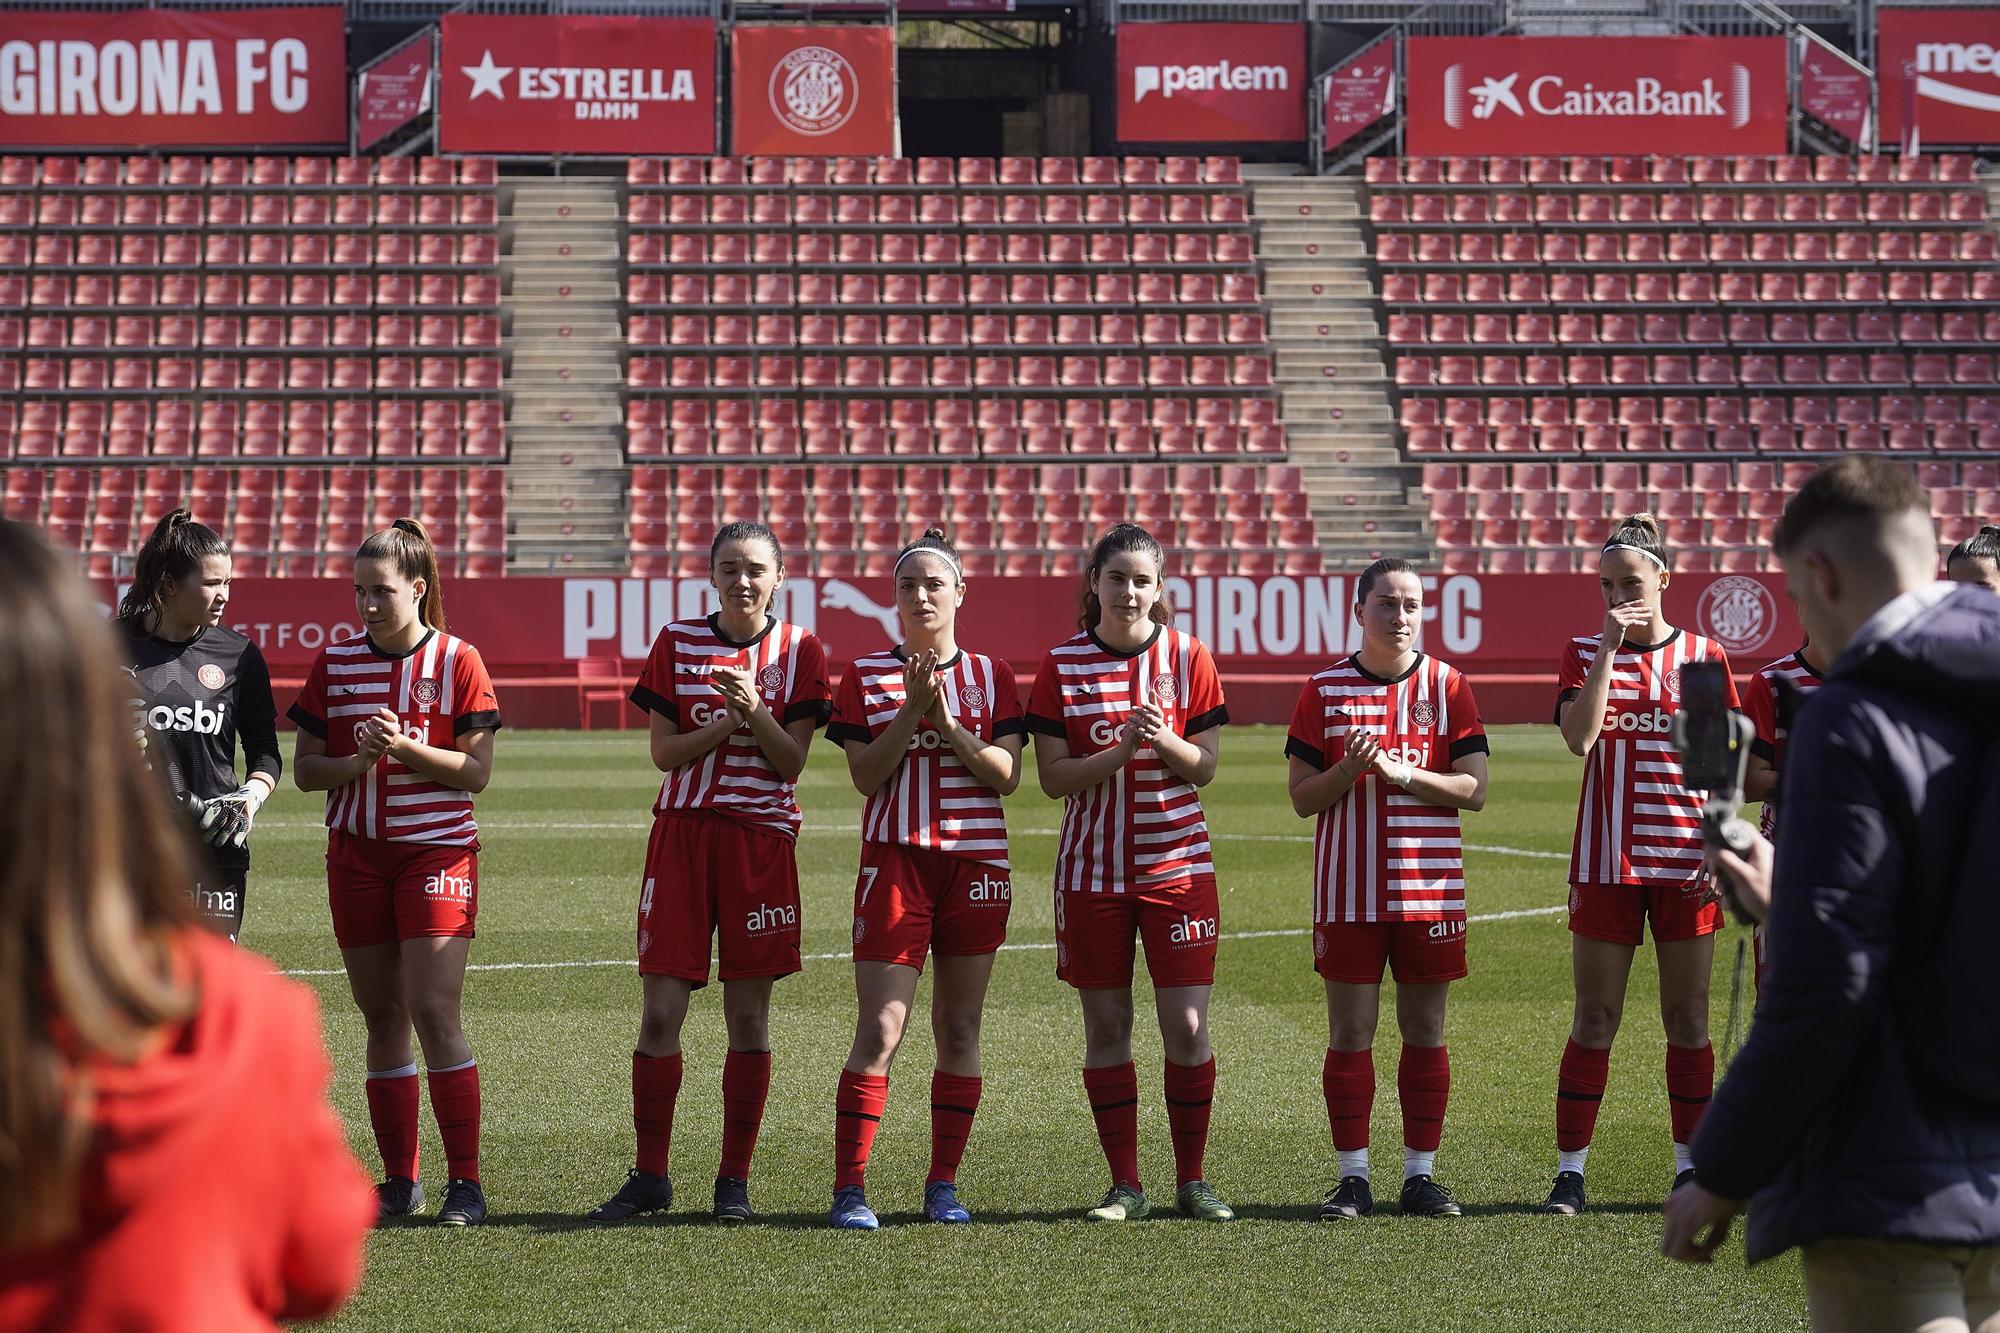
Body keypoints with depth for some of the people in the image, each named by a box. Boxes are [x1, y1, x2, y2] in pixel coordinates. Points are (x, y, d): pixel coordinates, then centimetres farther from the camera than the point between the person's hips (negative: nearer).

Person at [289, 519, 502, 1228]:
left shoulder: (457, 661, -3)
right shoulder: (334, 661, 6)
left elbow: (477, 772, -6)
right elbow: (305, 769, 7)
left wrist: (407, 747, -19)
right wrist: (358, 761, -12)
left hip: (437, 850, -4)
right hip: (355, 853, 4)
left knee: (434, 1011, -12)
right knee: (382, 1017, 6)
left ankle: (465, 1182, -8)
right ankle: (400, 1181, 13)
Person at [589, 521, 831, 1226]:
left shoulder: (799, 650, 2)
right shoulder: (678, 643, 6)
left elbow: (791, 763, -2)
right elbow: (665, 751, 0)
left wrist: (757, 709, -19)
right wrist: (728, 719, -16)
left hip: (761, 838, -1)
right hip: (682, 831, 1)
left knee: (748, 1015, 2)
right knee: (660, 1010, -2)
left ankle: (735, 1180, 10)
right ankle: (649, 1175, 8)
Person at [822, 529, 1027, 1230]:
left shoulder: (992, 674, 9)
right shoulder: (866, 675, 5)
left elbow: (1007, 775, 0)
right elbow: (866, 776, -4)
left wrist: (950, 725, -12)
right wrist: (914, 708, -13)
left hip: (976, 862, 2)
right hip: (895, 860, -2)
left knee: (959, 1030, 5)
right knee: (880, 1028, -11)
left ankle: (943, 1185, 12)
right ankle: (848, 1189, -9)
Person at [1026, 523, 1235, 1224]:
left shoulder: (1186, 656, 0)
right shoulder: (1062, 664, -1)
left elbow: (1204, 767, 0)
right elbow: (1053, 775, -5)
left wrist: (1164, 740, -20)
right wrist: (1121, 750, -20)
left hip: (1176, 863, 0)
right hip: (1092, 868, 0)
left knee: (1187, 1026, -4)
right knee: (1106, 1027, 3)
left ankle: (1192, 1181, 9)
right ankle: (1125, 1185, 11)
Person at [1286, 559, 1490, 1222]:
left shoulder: (1447, 686, 4)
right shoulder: (1324, 690, 3)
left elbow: (1472, 788, -2)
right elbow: (1302, 797, 3)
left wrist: (1399, 770, -15)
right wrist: (1349, 768, -15)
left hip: (1428, 886, 0)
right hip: (1348, 889, 0)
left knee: (1425, 1031, 4)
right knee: (1349, 1033, 0)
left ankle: (1420, 1173, 11)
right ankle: (1353, 1177, 6)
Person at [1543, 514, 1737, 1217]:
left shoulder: (1704, 655, 5)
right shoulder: (1585, 652, 4)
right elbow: (1579, 738, -13)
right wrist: (1610, 646, -14)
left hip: (1685, 861, 1)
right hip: (1606, 862, 0)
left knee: (1688, 1019, 5)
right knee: (1595, 1020, 0)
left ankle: (1690, 1168, 12)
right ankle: (1570, 1171, 4)